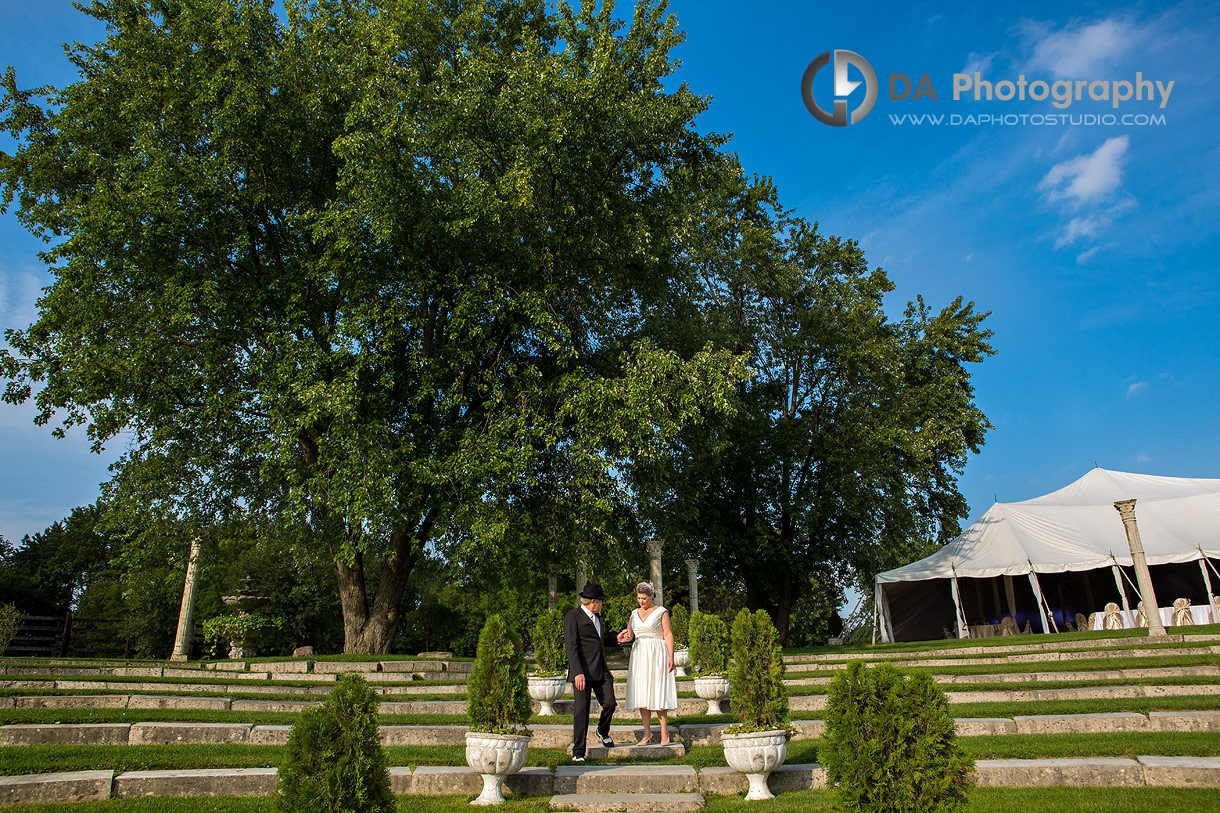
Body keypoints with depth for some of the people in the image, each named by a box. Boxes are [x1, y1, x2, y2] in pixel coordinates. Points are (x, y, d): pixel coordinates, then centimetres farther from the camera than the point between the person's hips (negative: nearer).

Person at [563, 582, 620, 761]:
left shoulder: (597, 617, 19)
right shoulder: (573, 616, -7)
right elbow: (571, 646, -14)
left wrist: (616, 639, 13)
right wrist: (577, 672, -22)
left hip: (601, 671, 7)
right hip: (582, 671, -7)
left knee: (610, 703, -2)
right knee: (581, 710, -3)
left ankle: (603, 731, 29)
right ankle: (578, 751, 10)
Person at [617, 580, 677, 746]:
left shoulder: (661, 612, -1)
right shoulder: (635, 613, 13)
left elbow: (668, 635, -5)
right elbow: (629, 634, 6)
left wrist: (671, 658, -13)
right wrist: (624, 636, -18)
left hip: (656, 656, -5)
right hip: (639, 655, 5)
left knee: (658, 693, -7)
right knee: (642, 694, 3)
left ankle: (664, 732, 0)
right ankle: (647, 733, 9)